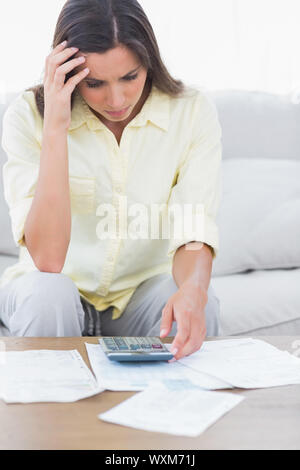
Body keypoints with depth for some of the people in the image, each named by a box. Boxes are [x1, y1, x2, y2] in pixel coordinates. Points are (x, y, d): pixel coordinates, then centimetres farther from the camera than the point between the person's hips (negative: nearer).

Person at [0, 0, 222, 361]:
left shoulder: (193, 112, -12)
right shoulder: (29, 115, -16)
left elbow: (194, 234, -18)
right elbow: (47, 260, -26)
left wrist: (193, 289, -43)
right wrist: (55, 128, -31)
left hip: (143, 292, 1)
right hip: (61, 292, -1)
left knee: (197, 305, -31)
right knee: (47, 294, -35)